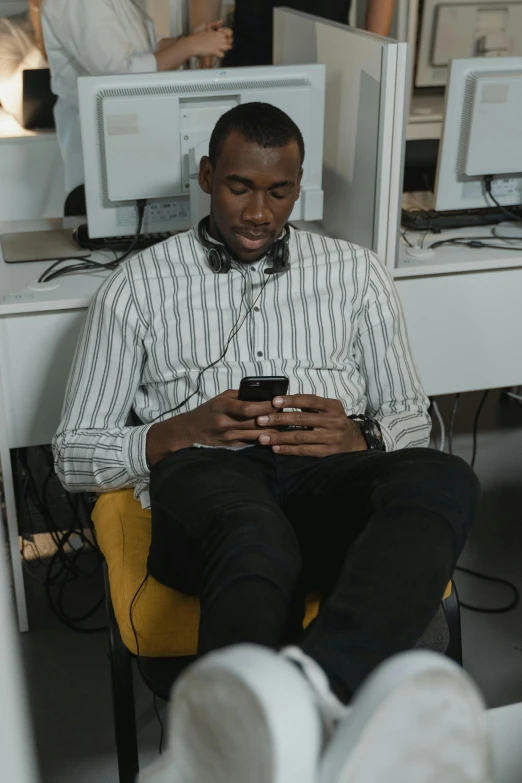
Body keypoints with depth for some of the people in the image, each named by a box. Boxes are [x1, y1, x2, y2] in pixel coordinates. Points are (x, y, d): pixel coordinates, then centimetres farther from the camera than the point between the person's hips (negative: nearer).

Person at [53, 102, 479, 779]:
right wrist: (179, 433, -9)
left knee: (445, 479, -33)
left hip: (334, 481, 2)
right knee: (255, 535, -40)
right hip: (206, 484, -1)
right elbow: (73, 455, 13)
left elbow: (412, 418, 20)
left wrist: (361, 436, -6)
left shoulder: (354, 271, 23)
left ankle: (316, 677, -54)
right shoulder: (139, 285, 17)